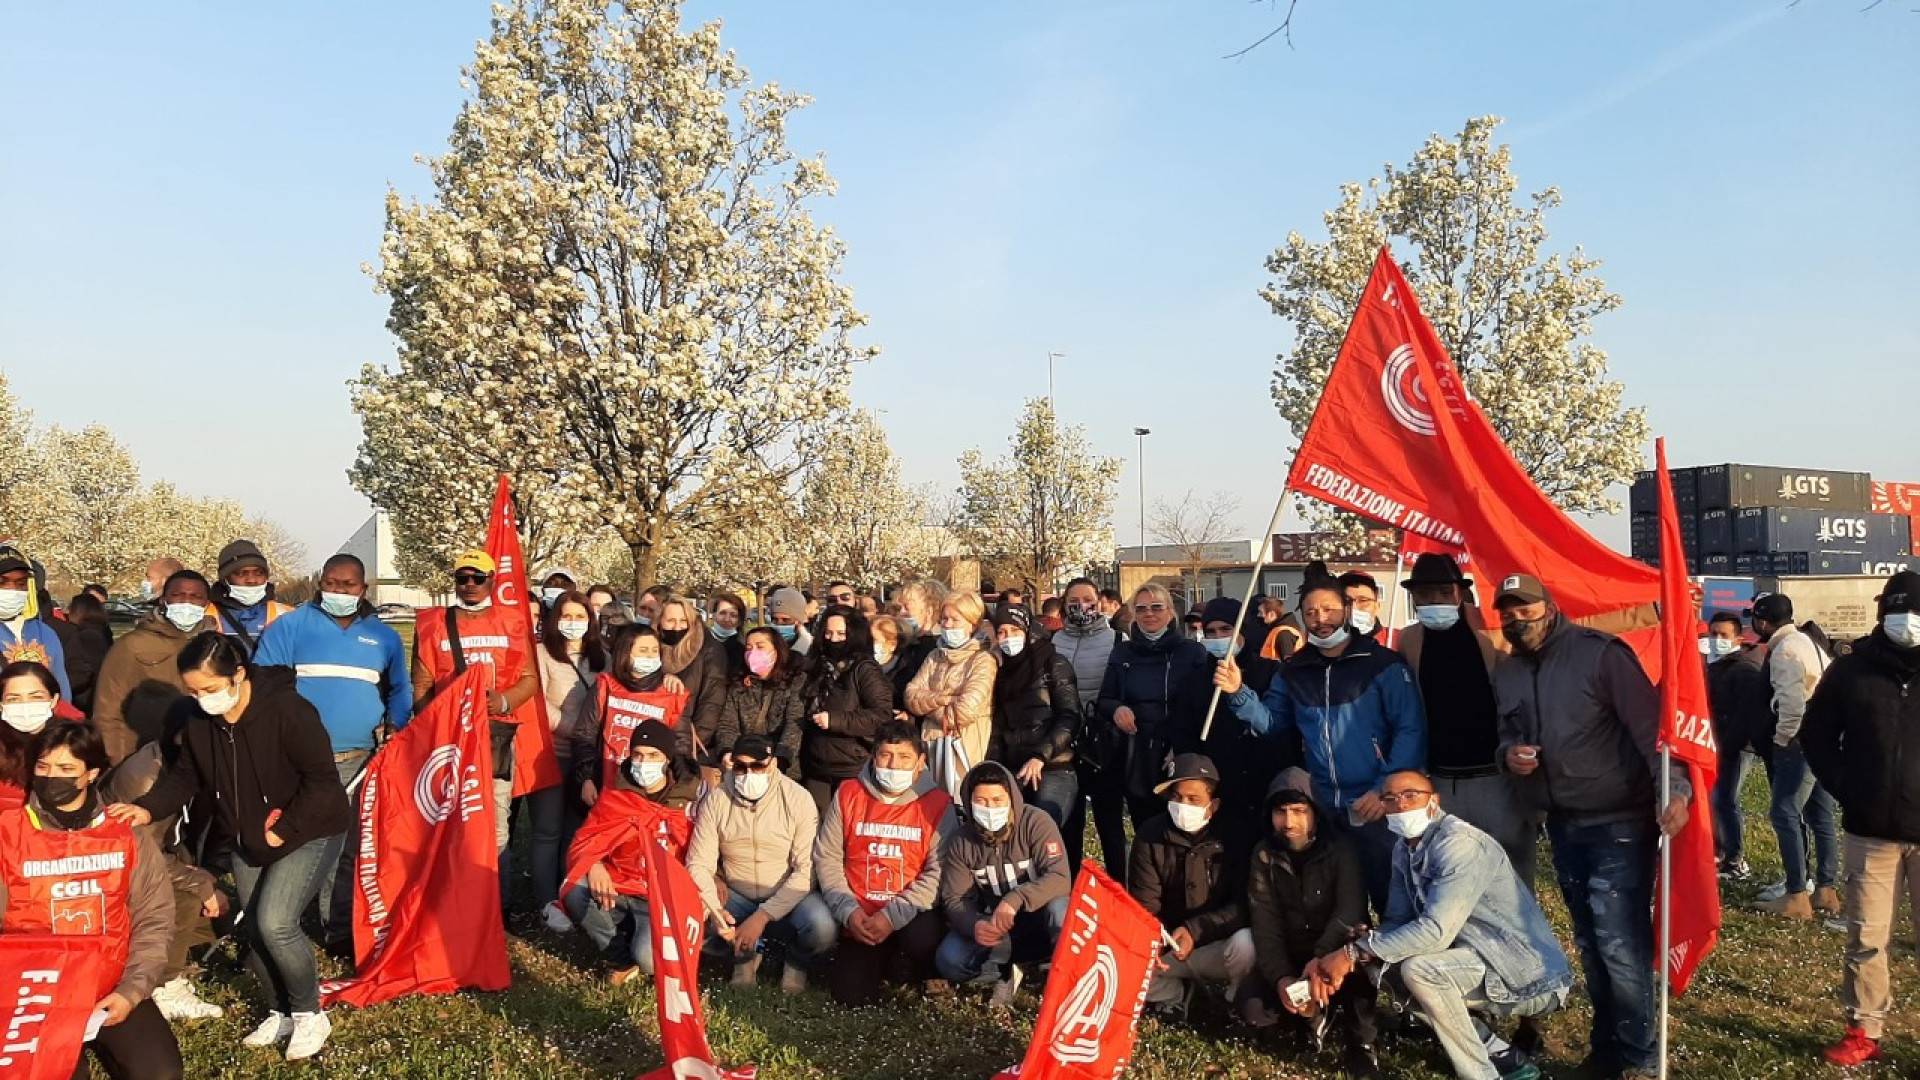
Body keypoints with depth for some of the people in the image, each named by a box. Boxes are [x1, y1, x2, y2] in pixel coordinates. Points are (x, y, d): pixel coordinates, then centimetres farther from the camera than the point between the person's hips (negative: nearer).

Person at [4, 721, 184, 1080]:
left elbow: (153, 921, 4)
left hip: (114, 990, 1)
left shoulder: (126, 835, 3)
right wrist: (17, 995, -11)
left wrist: (131, 991, -8)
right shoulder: (8, 835, -1)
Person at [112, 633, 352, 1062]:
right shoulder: (198, 719, -7)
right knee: (252, 930, 10)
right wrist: (147, 808, -13)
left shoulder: (287, 709, -28)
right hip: (248, 841, 7)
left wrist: (283, 830, -23)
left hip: (309, 832, -7)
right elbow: (185, 775, 4)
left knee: (273, 923, -19)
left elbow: (322, 780, -25)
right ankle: (281, 1013, 32)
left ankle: (310, 1014, 3)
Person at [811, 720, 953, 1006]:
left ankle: (922, 979, 4)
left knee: (924, 938, -34)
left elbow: (939, 872, -14)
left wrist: (894, 916, -22)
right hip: (860, 921, 2)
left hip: (911, 917, -2)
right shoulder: (848, 795, 2)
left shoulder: (937, 803, -7)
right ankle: (882, 960, 23)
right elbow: (827, 858, 1)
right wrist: (848, 911, -11)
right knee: (850, 995, -13)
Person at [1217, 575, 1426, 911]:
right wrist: (1239, 694, -7)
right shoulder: (1295, 671, 9)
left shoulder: (1383, 663, -6)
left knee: (1390, 896, 4)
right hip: (1323, 807, 5)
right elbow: (1271, 721, 10)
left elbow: (1411, 730, -10)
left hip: (1375, 806, -4)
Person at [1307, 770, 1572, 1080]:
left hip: (1533, 978, -9)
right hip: (1490, 964, 9)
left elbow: (1435, 931, -30)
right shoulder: (1405, 848, 6)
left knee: (1418, 969, -26)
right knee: (1387, 967, 4)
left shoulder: (1460, 844, -22)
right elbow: (1397, 922, 3)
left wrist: (1355, 953, -26)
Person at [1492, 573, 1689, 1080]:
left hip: (1618, 822, -7)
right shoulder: (1506, 674, 8)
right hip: (1563, 826, 7)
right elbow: (1506, 733, 20)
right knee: (1590, 942, 16)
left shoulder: (1600, 653, -14)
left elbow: (1648, 724, -19)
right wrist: (1509, 753, -4)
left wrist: (1673, 788, -31)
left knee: (1620, 943, -9)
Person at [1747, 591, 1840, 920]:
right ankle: (1825, 890, 20)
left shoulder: (1784, 650, -15)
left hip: (1800, 744, -10)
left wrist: (1782, 738, -12)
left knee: (1785, 815, -4)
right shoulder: (1808, 642, 15)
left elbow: (1793, 701, -25)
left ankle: (1796, 896, -2)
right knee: (1821, 817, 14)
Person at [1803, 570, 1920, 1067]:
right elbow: (1816, 734, 11)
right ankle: (1864, 1030, 18)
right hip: (1871, 832, 1)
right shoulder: (1852, 670, 2)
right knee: (1866, 938, 7)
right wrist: (1846, 789, 0)